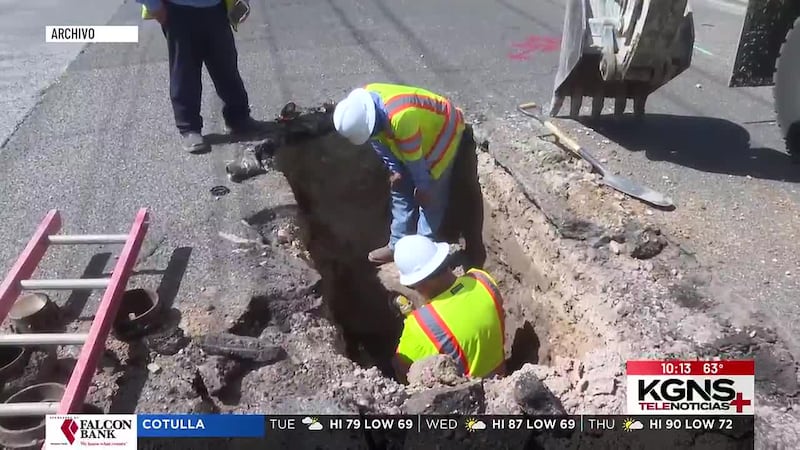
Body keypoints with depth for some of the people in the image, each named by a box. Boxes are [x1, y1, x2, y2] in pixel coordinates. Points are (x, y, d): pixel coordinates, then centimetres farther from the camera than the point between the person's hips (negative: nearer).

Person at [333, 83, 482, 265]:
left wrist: (423, 187, -15)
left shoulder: (401, 117, -43)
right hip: (421, 130, 8)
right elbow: (379, 142, -1)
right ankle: (398, 245, 18)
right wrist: (395, 169, -1)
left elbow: (415, 159, -28)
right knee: (401, 189, 9)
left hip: (443, 131, -8)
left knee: (430, 197, -7)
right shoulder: (362, 107, -18)